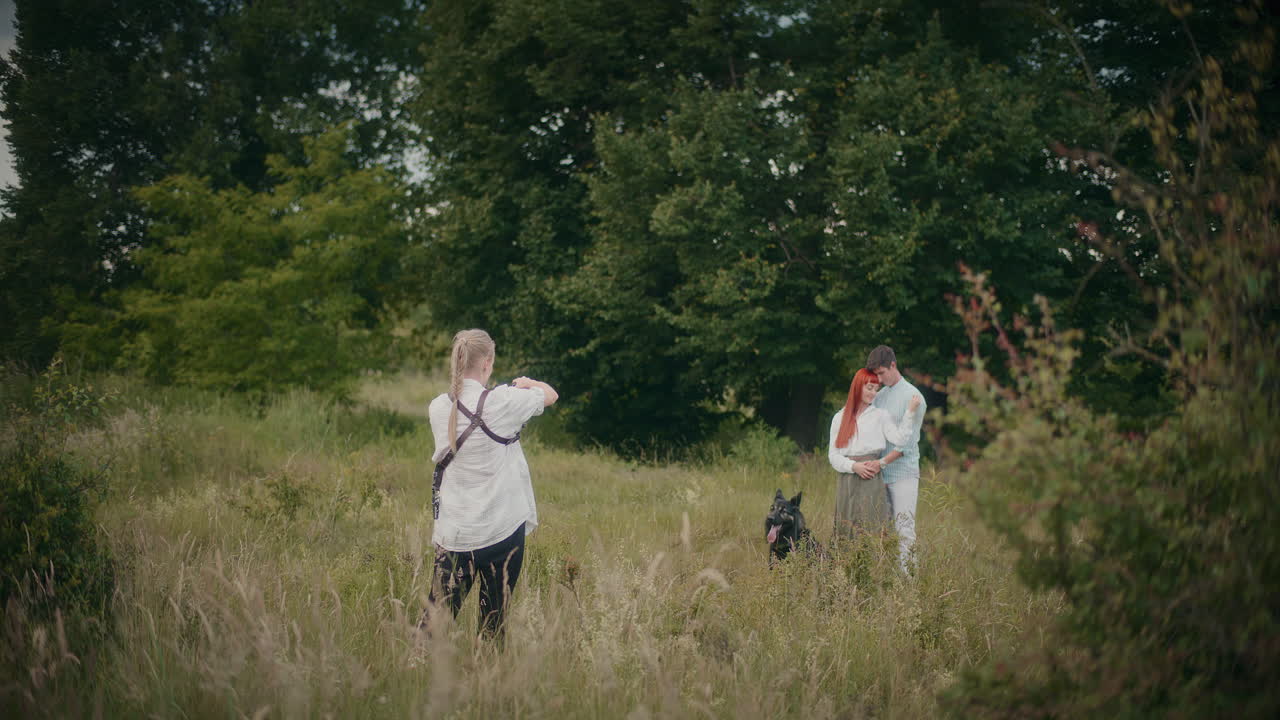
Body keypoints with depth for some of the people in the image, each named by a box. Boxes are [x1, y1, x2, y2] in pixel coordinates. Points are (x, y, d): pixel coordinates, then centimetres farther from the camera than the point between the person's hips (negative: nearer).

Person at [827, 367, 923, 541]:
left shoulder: (879, 415, 9)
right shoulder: (839, 418, 12)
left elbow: (899, 439, -6)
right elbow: (833, 455, 7)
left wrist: (910, 412, -12)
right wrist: (854, 466, -9)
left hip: (871, 481, -2)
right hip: (846, 480, 2)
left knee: (872, 528, -9)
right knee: (846, 531, 1)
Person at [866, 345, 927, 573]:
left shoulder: (912, 396, -6)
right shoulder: (879, 396, 14)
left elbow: (907, 442, -12)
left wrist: (881, 462, -19)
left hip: (903, 472, -6)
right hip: (880, 474, 6)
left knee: (904, 528, -8)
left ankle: (907, 573, -7)